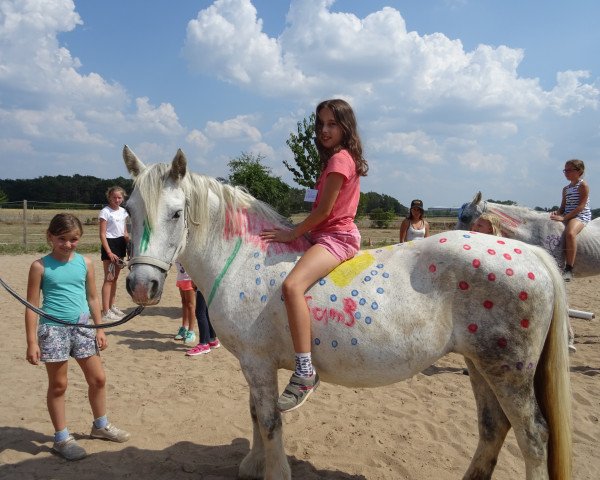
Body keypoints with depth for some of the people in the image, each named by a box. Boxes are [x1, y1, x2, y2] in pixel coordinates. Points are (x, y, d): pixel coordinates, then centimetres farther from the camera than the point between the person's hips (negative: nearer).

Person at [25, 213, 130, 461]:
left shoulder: (85, 263, 4)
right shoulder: (40, 266, -6)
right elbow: (32, 305, -6)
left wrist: (100, 329, 9)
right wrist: (32, 342, -9)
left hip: (82, 327, 4)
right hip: (53, 329, -4)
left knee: (98, 378, 12)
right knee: (58, 384, 8)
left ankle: (101, 425, 34)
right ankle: (62, 438, 24)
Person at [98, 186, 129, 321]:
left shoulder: (123, 211, 9)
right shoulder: (105, 212, -10)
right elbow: (102, 234, -15)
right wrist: (109, 252, -21)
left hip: (120, 244, 7)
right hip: (110, 244, -7)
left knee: (115, 278, 15)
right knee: (109, 279, -6)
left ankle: (111, 306, 26)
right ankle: (105, 312, -2)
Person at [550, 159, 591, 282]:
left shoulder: (583, 185, -4)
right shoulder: (566, 189, 19)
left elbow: (581, 206, -14)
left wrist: (564, 217, -22)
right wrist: (557, 213, -6)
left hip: (581, 216, -8)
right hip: (567, 216, 8)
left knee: (570, 233, -37)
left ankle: (569, 269, -37)